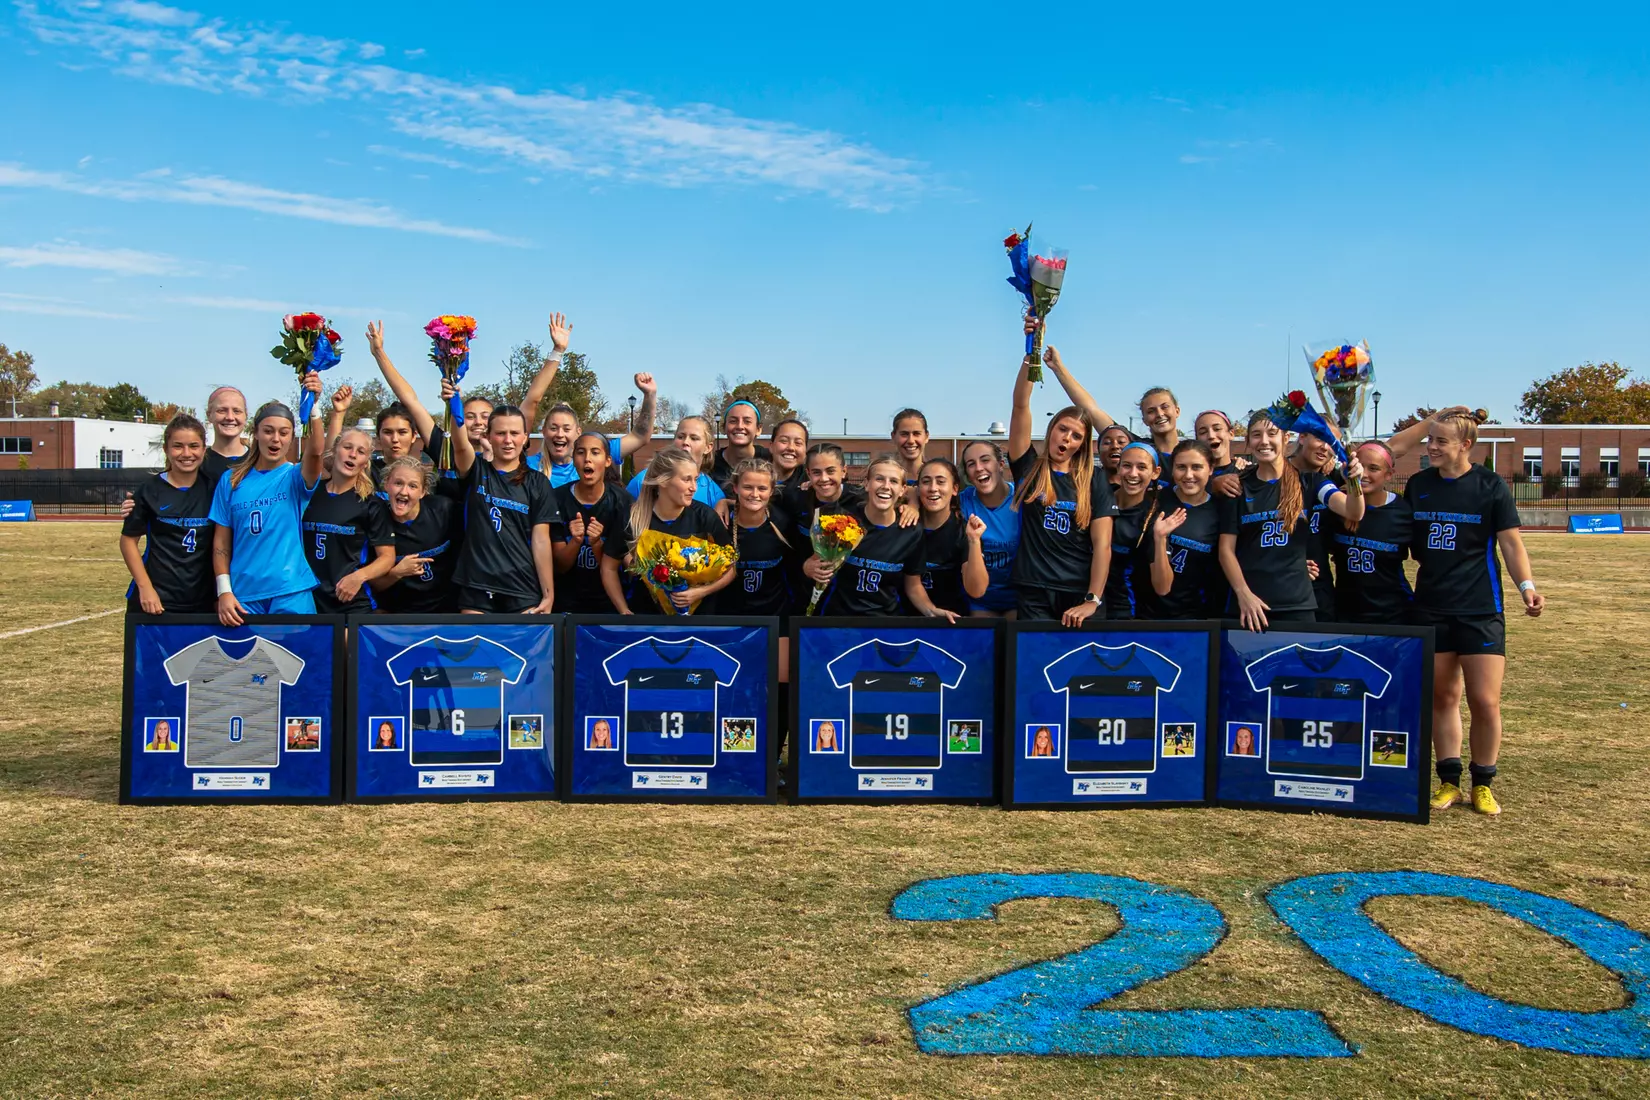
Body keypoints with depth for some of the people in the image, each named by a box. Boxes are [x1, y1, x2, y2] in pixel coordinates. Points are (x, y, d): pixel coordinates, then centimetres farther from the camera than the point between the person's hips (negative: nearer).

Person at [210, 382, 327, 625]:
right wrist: (224, 591, -2)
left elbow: (315, 452, -22)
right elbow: (221, 542, 7)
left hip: (291, 594, -2)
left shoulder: (295, 477, 1)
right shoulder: (231, 480, 7)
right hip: (243, 596, 2)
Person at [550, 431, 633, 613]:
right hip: (567, 600, 0)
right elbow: (560, 566, -8)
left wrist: (596, 543, -26)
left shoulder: (621, 501, -13)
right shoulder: (558, 498, -12)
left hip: (608, 599, 0)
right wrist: (576, 540, -26)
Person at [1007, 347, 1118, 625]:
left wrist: (1093, 601, -12)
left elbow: (1102, 544, -3)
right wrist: (1030, 356, -13)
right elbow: (1021, 405, -3)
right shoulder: (1029, 469, 6)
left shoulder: (1094, 480, 5)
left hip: (1081, 594, 0)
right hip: (1033, 594, 0)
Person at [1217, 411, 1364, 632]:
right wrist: (1243, 593, -13)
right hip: (1248, 602, 0)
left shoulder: (1308, 481, 4)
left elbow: (1353, 513, -10)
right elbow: (1226, 549, 0)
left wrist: (1353, 482, -30)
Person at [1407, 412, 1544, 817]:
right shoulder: (1417, 485, 7)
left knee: (1485, 700, -4)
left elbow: (1511, 543, -2)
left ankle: (1483, 783, 13)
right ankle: (1449, 780, 18)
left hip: (1480, 608, -3)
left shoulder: (1491, 487, -2)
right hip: (1431, 607, 3)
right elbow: (1405, 541, 15)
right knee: (1442, 697, 7)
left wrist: (1526, 586, -16)